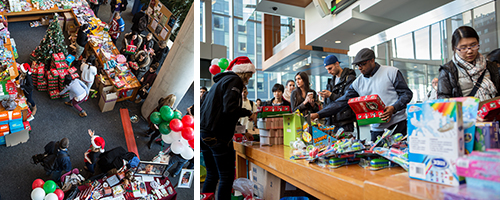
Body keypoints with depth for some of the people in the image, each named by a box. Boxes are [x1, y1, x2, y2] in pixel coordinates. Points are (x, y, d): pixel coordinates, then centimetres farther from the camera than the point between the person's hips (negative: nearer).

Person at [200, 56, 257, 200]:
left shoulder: (222, 80, 22)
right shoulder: (235, 80, -7)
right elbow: (229, 108, -22)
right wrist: (249, 114, -7)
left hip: (203, 132, 9)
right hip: (217, 134, -9)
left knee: (212, 175, 18)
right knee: (227, 176, 1)